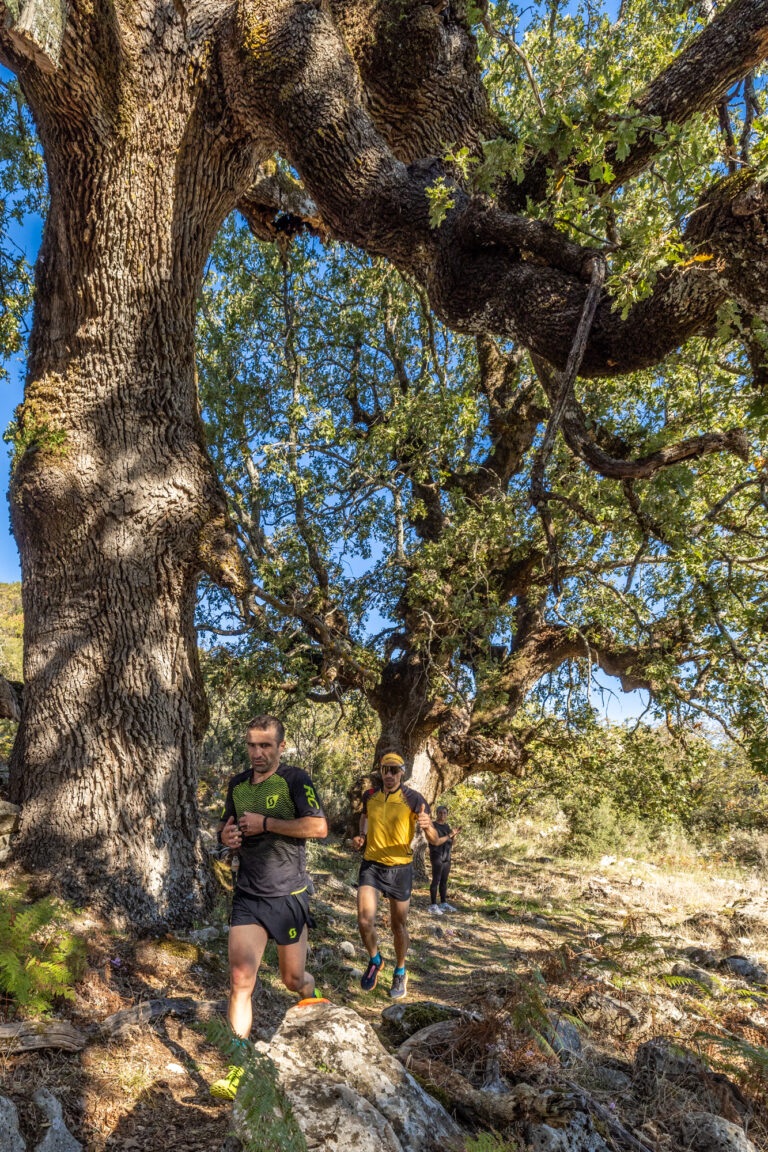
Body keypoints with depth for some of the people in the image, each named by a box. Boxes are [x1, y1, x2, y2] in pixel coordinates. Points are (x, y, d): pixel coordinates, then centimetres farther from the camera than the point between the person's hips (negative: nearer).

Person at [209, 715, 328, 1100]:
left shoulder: (295, 780, -11)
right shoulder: (237, 784, 6)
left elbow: (318, 826, -21)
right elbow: (226, 824, 20)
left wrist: (266, 823, -21)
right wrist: (226, 835, -4)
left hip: (289, 895, -3)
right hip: (248, 895, 3)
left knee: (293, 978, 11)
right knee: (240, 977, -9)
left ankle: (312, 997, 47)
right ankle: (238, 1068, 2)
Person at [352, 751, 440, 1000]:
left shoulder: (413, 799, -11)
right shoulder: (369, 797, 0)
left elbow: (433, 840, -15)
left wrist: (428, 826, -39)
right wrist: (361, 836, 3)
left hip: (400, 867, -1)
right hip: (371, 865, 2)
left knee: (399, 925, 10)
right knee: (365, 920, -13)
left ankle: (400, 972, 36)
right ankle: (375, 960, 17)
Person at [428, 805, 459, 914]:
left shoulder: (447, 826, 13)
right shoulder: (433, 826, -9)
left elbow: (450, 843, 14)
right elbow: (436, 842, -19)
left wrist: (454, 835, -4)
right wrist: (450, 835, -19)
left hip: (447, 857, 7)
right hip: (437, 857, -7)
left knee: (444, 881, 10)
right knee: (436, 880, -7)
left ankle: (444, 904, 17)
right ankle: (433, 905, -4)